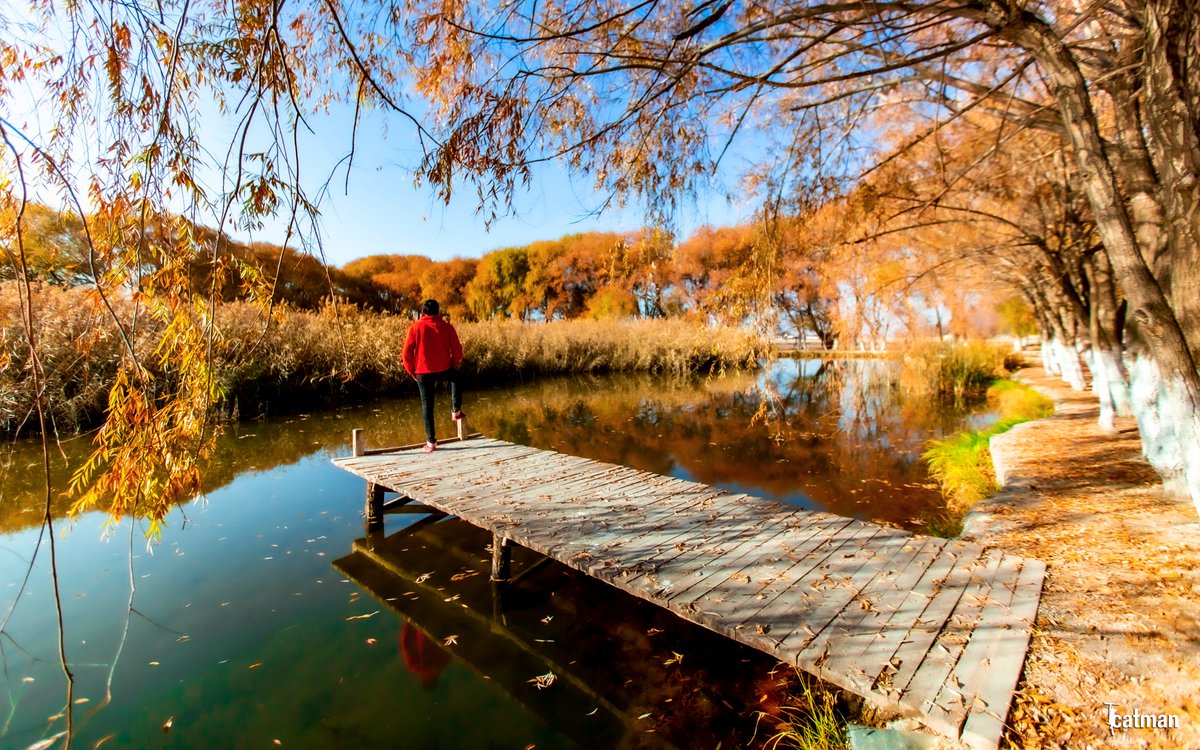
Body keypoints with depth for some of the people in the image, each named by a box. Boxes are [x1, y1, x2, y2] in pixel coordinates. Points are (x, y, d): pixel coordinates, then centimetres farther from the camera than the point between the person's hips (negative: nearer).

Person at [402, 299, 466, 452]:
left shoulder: (415, 327, -2)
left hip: (423, 372, 0)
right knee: (456, 378, 34)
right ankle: (456, 410, 26)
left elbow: (407, 352, -4)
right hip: (443, 369, 0)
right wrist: (455, 364, 16)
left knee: (427, 405, 10)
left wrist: (411, 370, 10)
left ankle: (431, 441, 11)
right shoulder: (446, 326, -1)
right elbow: (457, 349, -1)